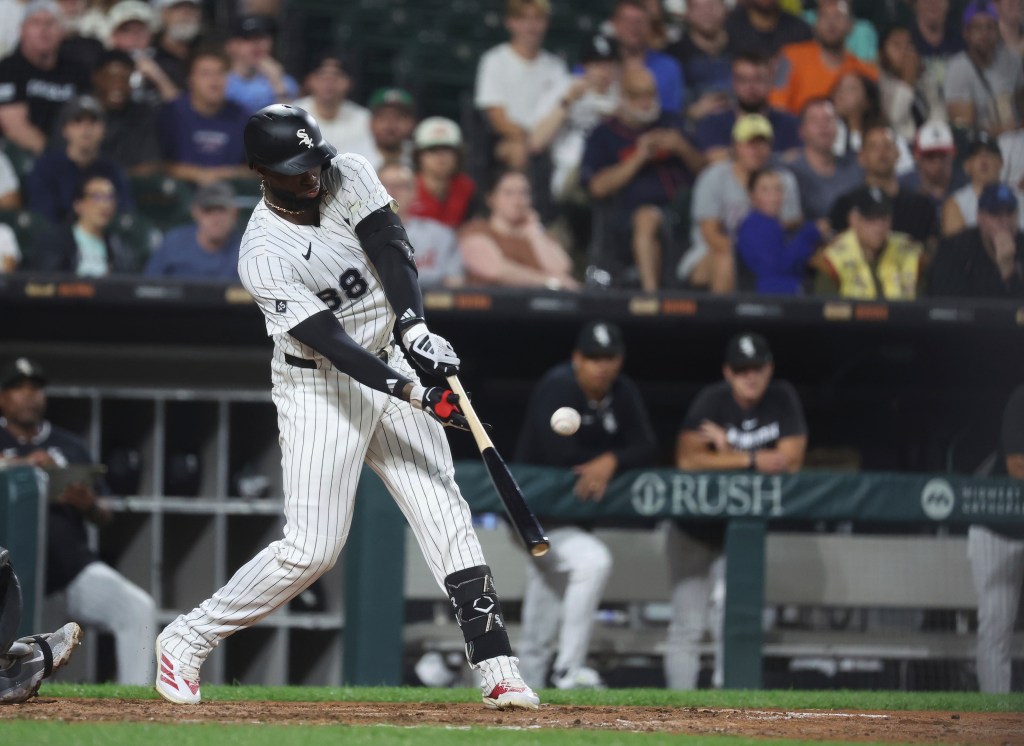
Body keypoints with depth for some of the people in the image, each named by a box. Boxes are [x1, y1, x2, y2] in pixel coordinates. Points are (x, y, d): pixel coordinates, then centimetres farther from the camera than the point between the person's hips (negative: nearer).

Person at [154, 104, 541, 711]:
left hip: (390, 361, 6)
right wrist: (417, 396, -34)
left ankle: (498, 670, -5)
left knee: (447, 516, -2)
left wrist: (415, 329, -34)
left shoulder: (350, 177, -6)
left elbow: (391, 249, -18)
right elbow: (332, 343, -26)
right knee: (312, 548, -10)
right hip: (320, 387, -6)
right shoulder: (264, 256, -22)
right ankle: (187, 640, 5)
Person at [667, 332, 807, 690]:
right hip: (694, 530, -3)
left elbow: (792, 460, -14)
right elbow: (688, 459, -28)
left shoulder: (782, 399, -6)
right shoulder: (712, 400, -16)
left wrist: (727, 452, -17)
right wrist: (751, 461, -26)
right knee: (687, 626, -7)